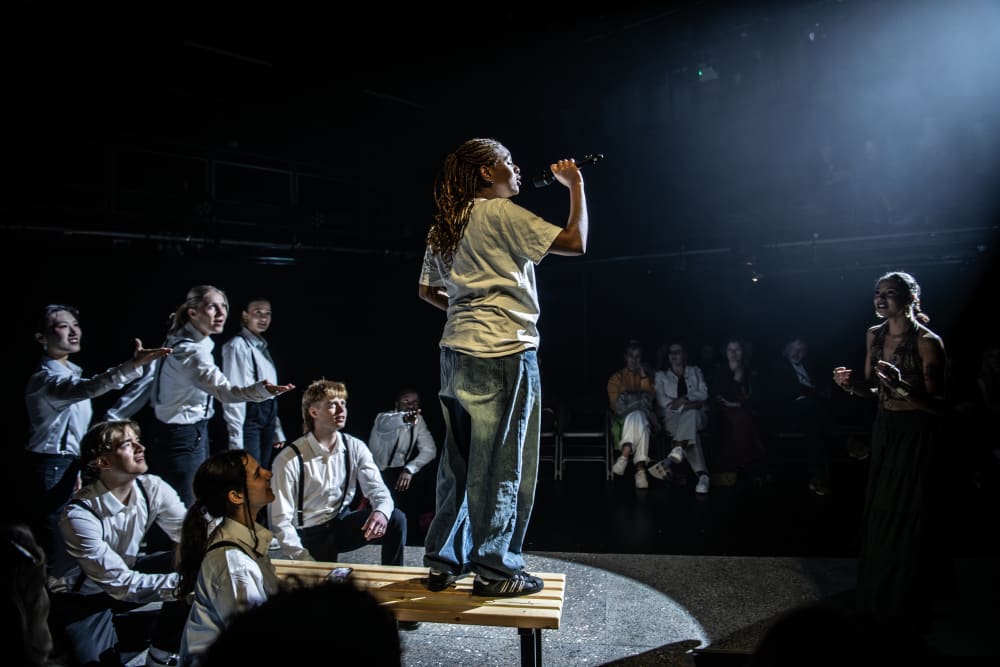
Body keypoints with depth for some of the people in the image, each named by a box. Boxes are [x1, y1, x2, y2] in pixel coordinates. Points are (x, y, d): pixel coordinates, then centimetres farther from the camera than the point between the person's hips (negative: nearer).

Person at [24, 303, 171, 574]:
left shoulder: (70, 371, 12)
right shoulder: (46, 378, -18)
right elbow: (87, 388, -41)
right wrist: (132, 365, -54)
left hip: (70, 467, 9)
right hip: (53, 470, -9)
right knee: (56, 548, -4)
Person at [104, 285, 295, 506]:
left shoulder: (180, 340, 6)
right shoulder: (189, 350, -25)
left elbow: (149, 379, 10)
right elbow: (223, 389, -41)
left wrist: (115, 416, 13)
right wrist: (260, 389, -58)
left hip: (193, 432, 10)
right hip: (184, 438, -10)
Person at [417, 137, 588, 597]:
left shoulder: (444, 226, 16)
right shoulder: (501, 213, -7)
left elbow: (426, 290, 22)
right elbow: (575, 242, -10)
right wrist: (576, 186, 2)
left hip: (457, 351, 8)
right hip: (504, 352, -8)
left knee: (459, 459, 14)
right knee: (504, 463, 0)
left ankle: (443, 562, 22)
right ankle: (495, 570, 9)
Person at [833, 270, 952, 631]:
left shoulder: (927, 341, -17)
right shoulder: (874, 335, 4)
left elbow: (939, 405, -17)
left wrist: (901, 386, -33)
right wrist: (851, 383, -9)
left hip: (918, 436, -6)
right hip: (884, 429, 7)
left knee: (910, 519, 2)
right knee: (879, 515, 13)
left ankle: (909, 604, 19)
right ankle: (878, 594, 31)